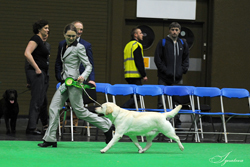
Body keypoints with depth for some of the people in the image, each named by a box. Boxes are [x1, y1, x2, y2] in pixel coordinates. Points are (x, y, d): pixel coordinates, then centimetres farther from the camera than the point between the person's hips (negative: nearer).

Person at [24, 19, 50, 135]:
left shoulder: (41, 41, 19)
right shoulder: (35, 39, -10)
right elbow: (27, 53, -22)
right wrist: (36, 68, -19)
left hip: (43, 73, 10)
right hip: (36, 73, -10)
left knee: (40, 101, 10)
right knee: (36, 100, -10)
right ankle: (31, 128, -9)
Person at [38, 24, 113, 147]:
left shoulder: (79, 47, -8)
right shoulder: (64, 46, 14)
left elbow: (88, 65, -9)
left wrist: (83, 76, -27)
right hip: (65, 82, 8)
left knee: (80, 111, -4)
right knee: (53, 108, 0)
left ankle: (106, 126, 9)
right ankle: (50, 139, 3)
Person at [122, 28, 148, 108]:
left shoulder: (128, 45, 20)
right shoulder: (137, 45, -9)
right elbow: (139, 62, -15)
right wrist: (144, 75, -12)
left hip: (128, 75, 9)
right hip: (135, 75, -9)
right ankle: (123, 108, -22)